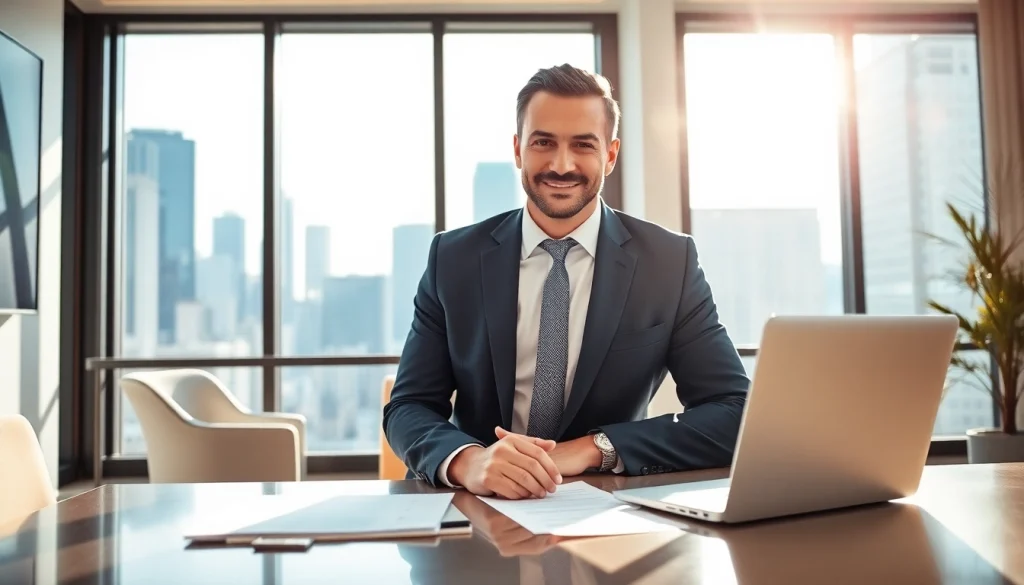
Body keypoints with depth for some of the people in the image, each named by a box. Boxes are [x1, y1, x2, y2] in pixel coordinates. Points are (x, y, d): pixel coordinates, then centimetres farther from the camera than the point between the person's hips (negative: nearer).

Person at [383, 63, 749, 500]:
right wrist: (467, 460, -26)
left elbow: (736, 414, -6)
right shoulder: (453, 258, -1)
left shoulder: (671, 262, -3)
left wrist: (594, 448, -19)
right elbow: (408, 407, -4)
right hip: (480, 506, 1)